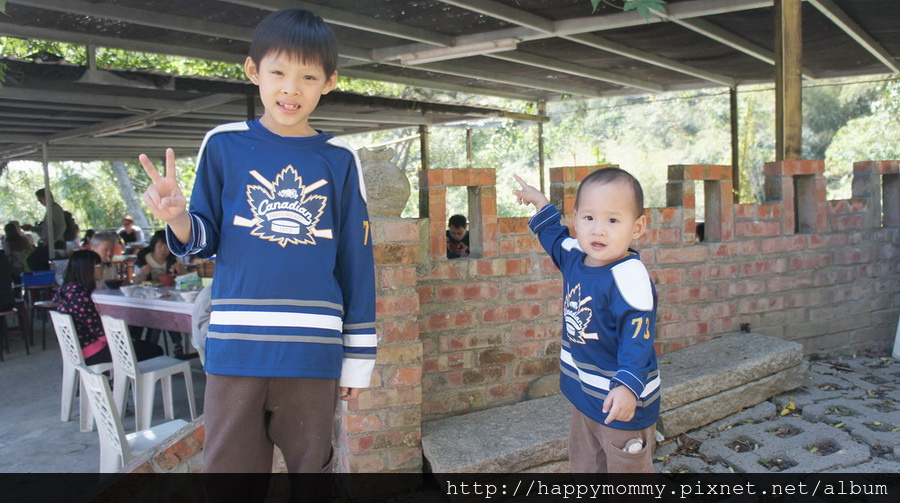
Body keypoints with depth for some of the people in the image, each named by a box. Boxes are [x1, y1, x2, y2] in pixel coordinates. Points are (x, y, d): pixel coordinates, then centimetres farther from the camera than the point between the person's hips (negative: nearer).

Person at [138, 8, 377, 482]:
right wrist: (178, 218, -16)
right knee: (228, 468, 10)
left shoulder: (340, 161, 4)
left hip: (312, 352, 0)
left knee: (311, 465, 13)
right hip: (236, 347, 0)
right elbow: (206, 238, 7)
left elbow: (356, 263, 6)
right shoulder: (223, 145, 4)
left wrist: (358, 356, 6)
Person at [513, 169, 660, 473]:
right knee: (584, 467, 23)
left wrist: (628, 385, -40)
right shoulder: (574, 256, -1)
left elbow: (638, 336, -29)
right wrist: (540, 203, 29)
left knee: (628, 469, 9)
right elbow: (556, 237, 23)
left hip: (623, 401, -8)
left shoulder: (629, 277, -27)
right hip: (583, 394, 8)